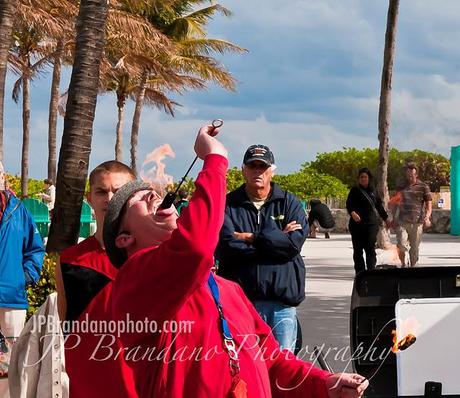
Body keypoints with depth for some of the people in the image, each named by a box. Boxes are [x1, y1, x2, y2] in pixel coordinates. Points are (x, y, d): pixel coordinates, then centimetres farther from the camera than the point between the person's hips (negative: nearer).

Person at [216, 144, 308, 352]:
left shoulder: (289, 203, 10)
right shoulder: (228, 205, 6)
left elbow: (295, 242, -7)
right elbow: (226, 247, -10)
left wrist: (251, 238, -7)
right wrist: (277, 238, -6)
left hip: (281, 298, 1)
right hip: (239, 298, -1)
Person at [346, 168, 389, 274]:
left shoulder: (373, 191, 13)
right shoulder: (355, 191, 4)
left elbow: (379, 206, 24)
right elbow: (349, 204, -7)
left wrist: (385, 219, 30)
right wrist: (352, 213, -28)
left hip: (371, 224, 1)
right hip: (357, 224, -1)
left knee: (370, 248, -11)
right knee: (358, 249, 2)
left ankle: (371, 270, -16)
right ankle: (359, 272, 7)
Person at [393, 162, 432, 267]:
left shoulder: (423, 187, 5)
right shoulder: (401, 187, 13)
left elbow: (429, 204, 1)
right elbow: (396, 204, 23)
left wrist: (427, 217, -16)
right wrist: (394, 218, 18)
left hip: (417, 223, -1)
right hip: (402, 222, 1)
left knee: (414, 249, 5)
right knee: (402, 246, -15)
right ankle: (404, 266, -1)